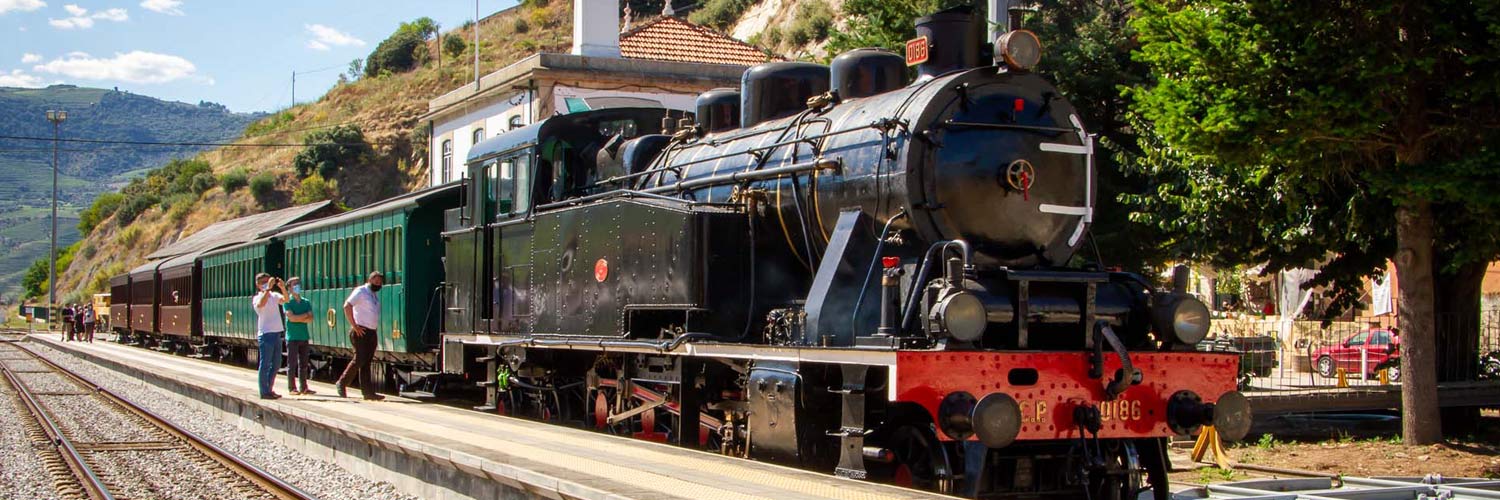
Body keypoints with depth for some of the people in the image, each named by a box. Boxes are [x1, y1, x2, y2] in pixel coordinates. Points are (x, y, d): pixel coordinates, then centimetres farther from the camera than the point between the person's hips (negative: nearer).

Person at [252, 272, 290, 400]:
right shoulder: (257, 298, -2)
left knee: (276, 364, 12)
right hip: (265, 334, -6)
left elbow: (285, 299, -6)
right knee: (265, 364, -4)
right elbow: (261, 304, -26)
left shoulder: (274, 295, 13)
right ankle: (264, 392, 0)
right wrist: (268, 288, -32)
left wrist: (282, 287, -22)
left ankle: (269, 389, 22)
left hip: (277, 333, 6)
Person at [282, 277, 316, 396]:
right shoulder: (288, 302, 0)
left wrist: (298, 318, -10)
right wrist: (305, 315, -5)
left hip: (304, 337, 5)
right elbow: (291, 317, -14)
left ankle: (304, 387, 10)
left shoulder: (306, 302, 13)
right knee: (292, 364, -4)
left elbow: (310, 319, 2)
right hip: (292, 337, -5)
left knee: (304, 364, 6)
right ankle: (292, 388, -1)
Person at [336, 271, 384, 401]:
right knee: (359, 360, -11)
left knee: (366, 362, 6)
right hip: (360, 332, -8)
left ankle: (368, 392, 4)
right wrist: (354, 326, -19)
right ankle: (342, 383, 3)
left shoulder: (375, 296, 19)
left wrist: (375, 327, 14)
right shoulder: (360, 291, -7)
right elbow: (347, 306, -19)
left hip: (371, 332, 8)